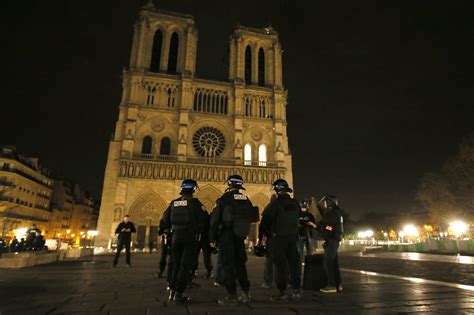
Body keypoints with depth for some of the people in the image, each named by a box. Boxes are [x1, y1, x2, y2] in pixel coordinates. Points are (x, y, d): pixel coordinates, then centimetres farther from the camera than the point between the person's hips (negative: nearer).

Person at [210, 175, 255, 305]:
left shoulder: (224, 199, -10)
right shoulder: (246, 200, 5)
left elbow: (214, 220, -9)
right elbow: (250, 218, 10)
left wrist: (213, 238, 0)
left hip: (225, 237, -5)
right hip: (240, 237, 5)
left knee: (228, 266, 3)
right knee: (240, 264, 16)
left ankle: (232, 296, 6)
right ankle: (245, 294, 22)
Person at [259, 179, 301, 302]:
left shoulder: (275, 204, -15)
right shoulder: (295, 204, 5)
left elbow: (265, 222, -11)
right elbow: (296, 220, 13)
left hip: (278, 238, -5)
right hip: (292, 237, 5)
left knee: (280, 265, 2)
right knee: (294, 263, 12)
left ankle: (282, 292, 7)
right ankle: (296, 290, 17)